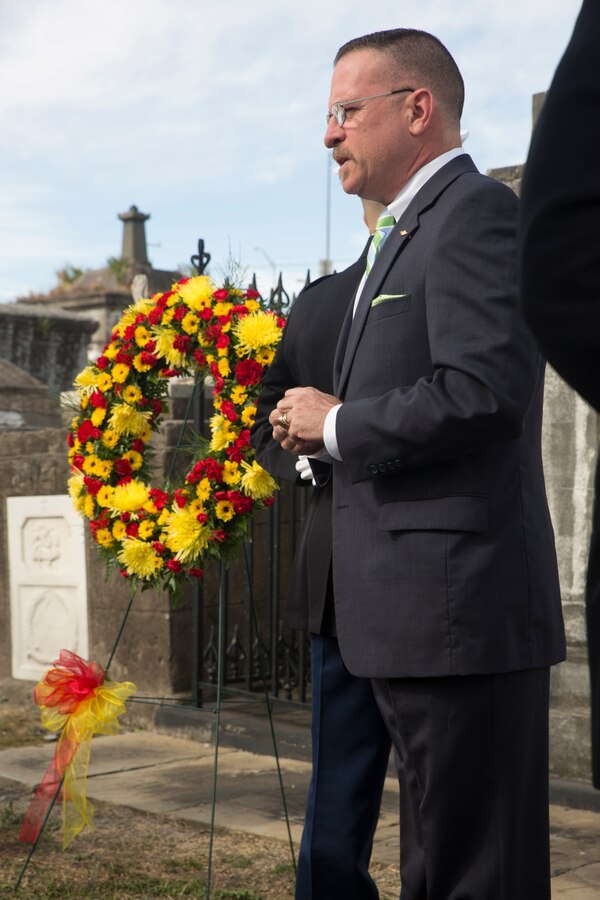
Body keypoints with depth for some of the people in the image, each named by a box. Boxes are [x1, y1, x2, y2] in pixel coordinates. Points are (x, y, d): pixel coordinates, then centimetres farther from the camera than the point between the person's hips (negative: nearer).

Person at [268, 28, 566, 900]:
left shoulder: (477, 213, -10)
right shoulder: (412, 233, 21)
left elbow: (485, 391, -23)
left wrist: (338, 425, -11)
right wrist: (325, 425, 9)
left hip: (462, 608, -11)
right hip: (419, 622, 11)